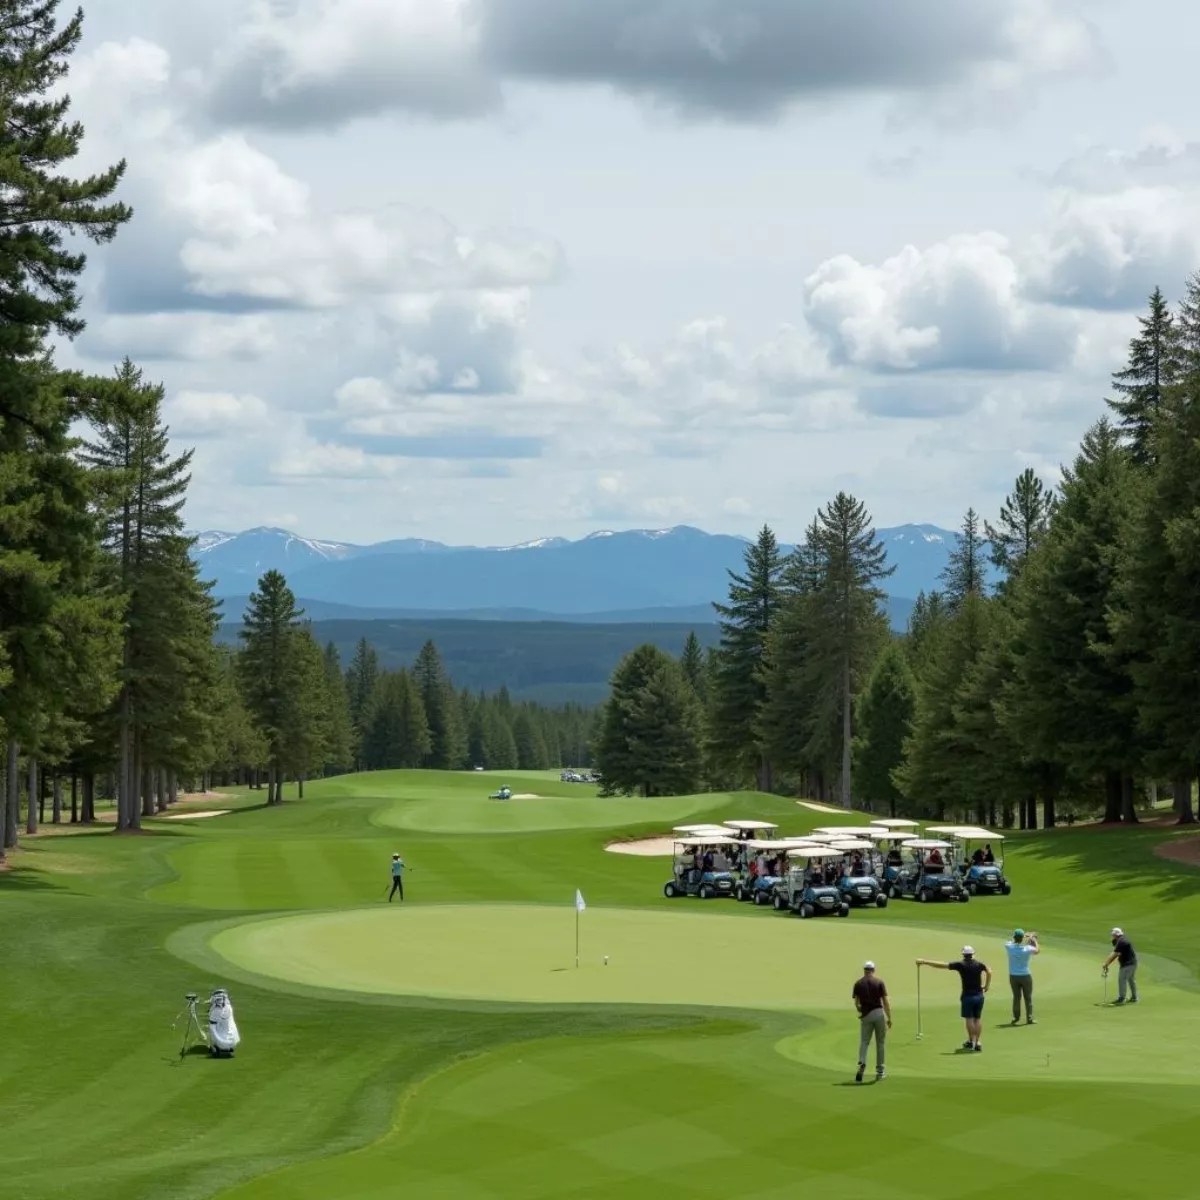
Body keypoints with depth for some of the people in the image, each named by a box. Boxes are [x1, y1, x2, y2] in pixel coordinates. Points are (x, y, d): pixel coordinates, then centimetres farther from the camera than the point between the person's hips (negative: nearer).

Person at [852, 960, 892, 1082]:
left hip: (865, 1015, 1)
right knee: (881, 1042, 11)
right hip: (879, 1013, -1)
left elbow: (856, 1003, 3)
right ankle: (879, 1070, 14)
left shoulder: (858, 984, 3)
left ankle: (862, 1063, -22)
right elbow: (885, 1001, -5)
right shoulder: (879, 982, -1)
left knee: (864, 1042, 4)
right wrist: (889, 1018, 0)